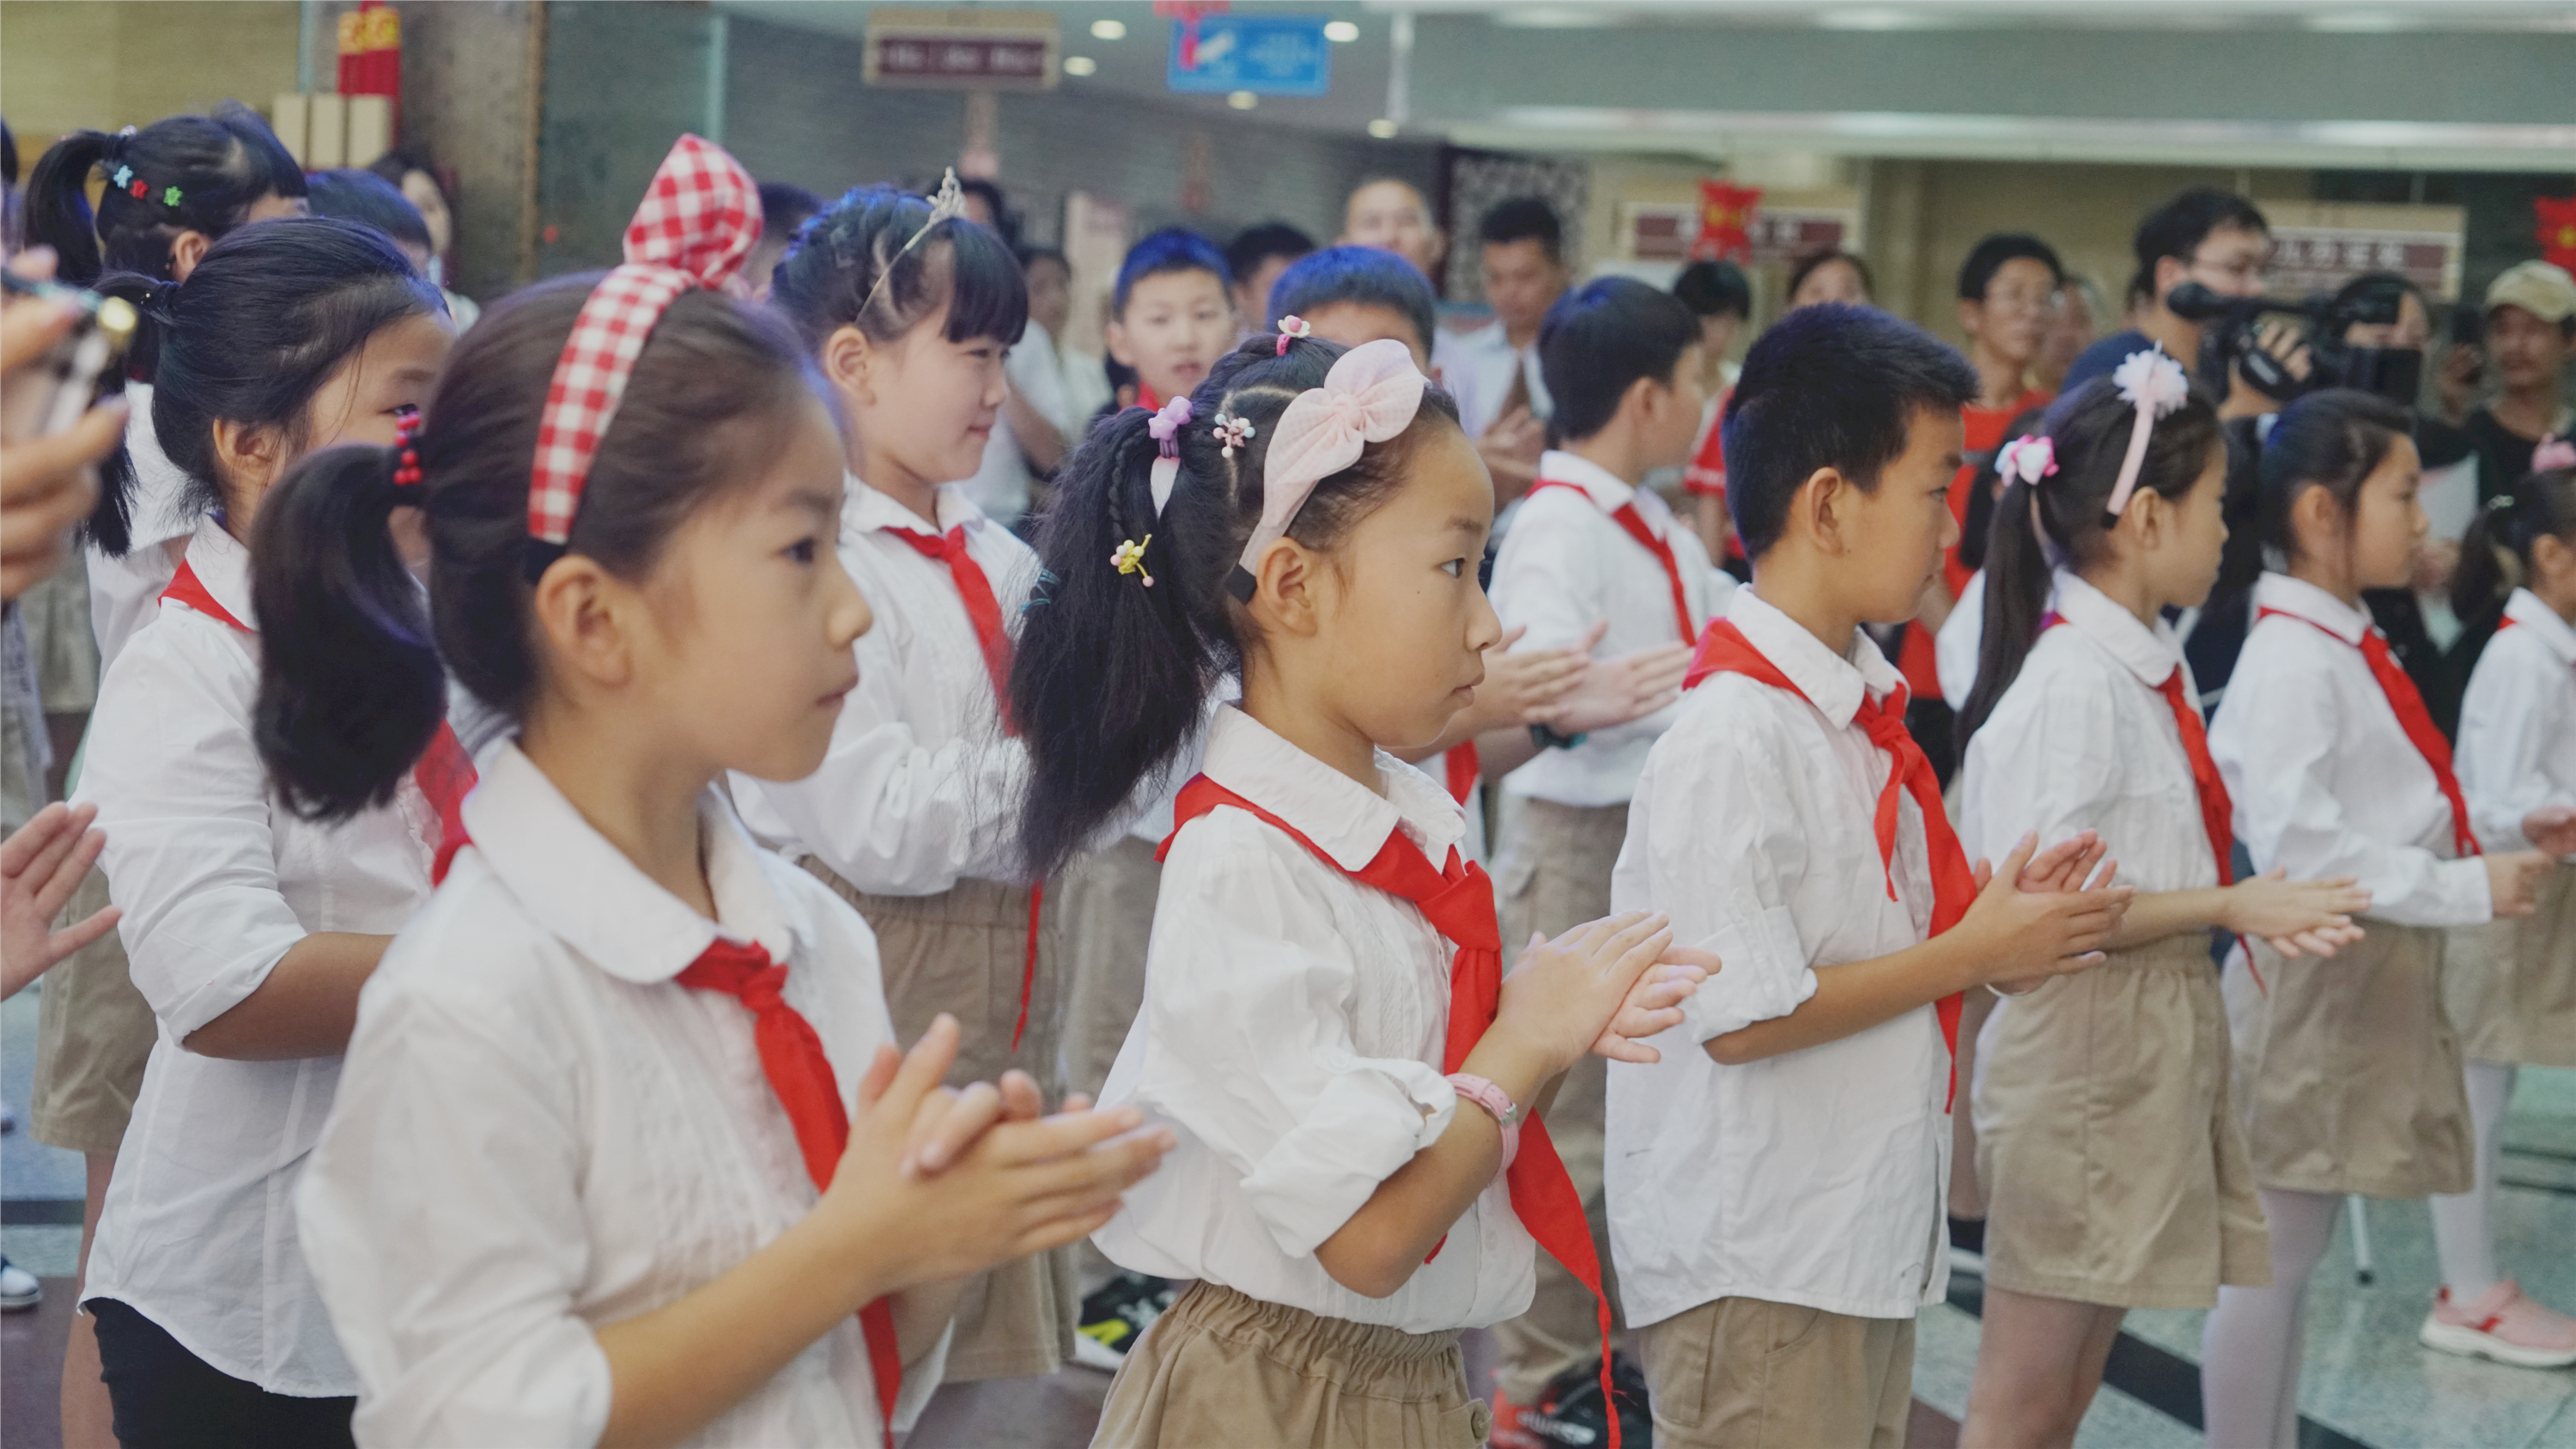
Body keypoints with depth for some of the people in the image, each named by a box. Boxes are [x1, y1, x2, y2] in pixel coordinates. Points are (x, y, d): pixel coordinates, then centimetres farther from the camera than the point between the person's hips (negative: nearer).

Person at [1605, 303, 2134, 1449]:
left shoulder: (1862, 706, 8)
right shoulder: (1733, 739, -21)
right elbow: (1745, 1016, -24)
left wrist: (1996, 919, 0)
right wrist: (1973, 953, -15)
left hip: (1869, 1243, 9)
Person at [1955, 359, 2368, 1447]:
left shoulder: (2150, 662, 8)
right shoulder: (2073, 681, -19)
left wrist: (2255, 907, 2)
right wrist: (2225, 908, -19)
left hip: (2158, 1044, 9)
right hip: (2083, 1045, -9)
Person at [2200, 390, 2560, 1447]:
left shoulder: (2348, 646, 11)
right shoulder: (2292, 657, -17)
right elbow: (2295, 845, -26)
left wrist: (2485, 848, 8)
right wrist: (2464, 889, -22)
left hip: (2368, 985, 9)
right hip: (2313, 981, -9)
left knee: (2294, 1257, 15)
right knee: (2270, 1260, -1)